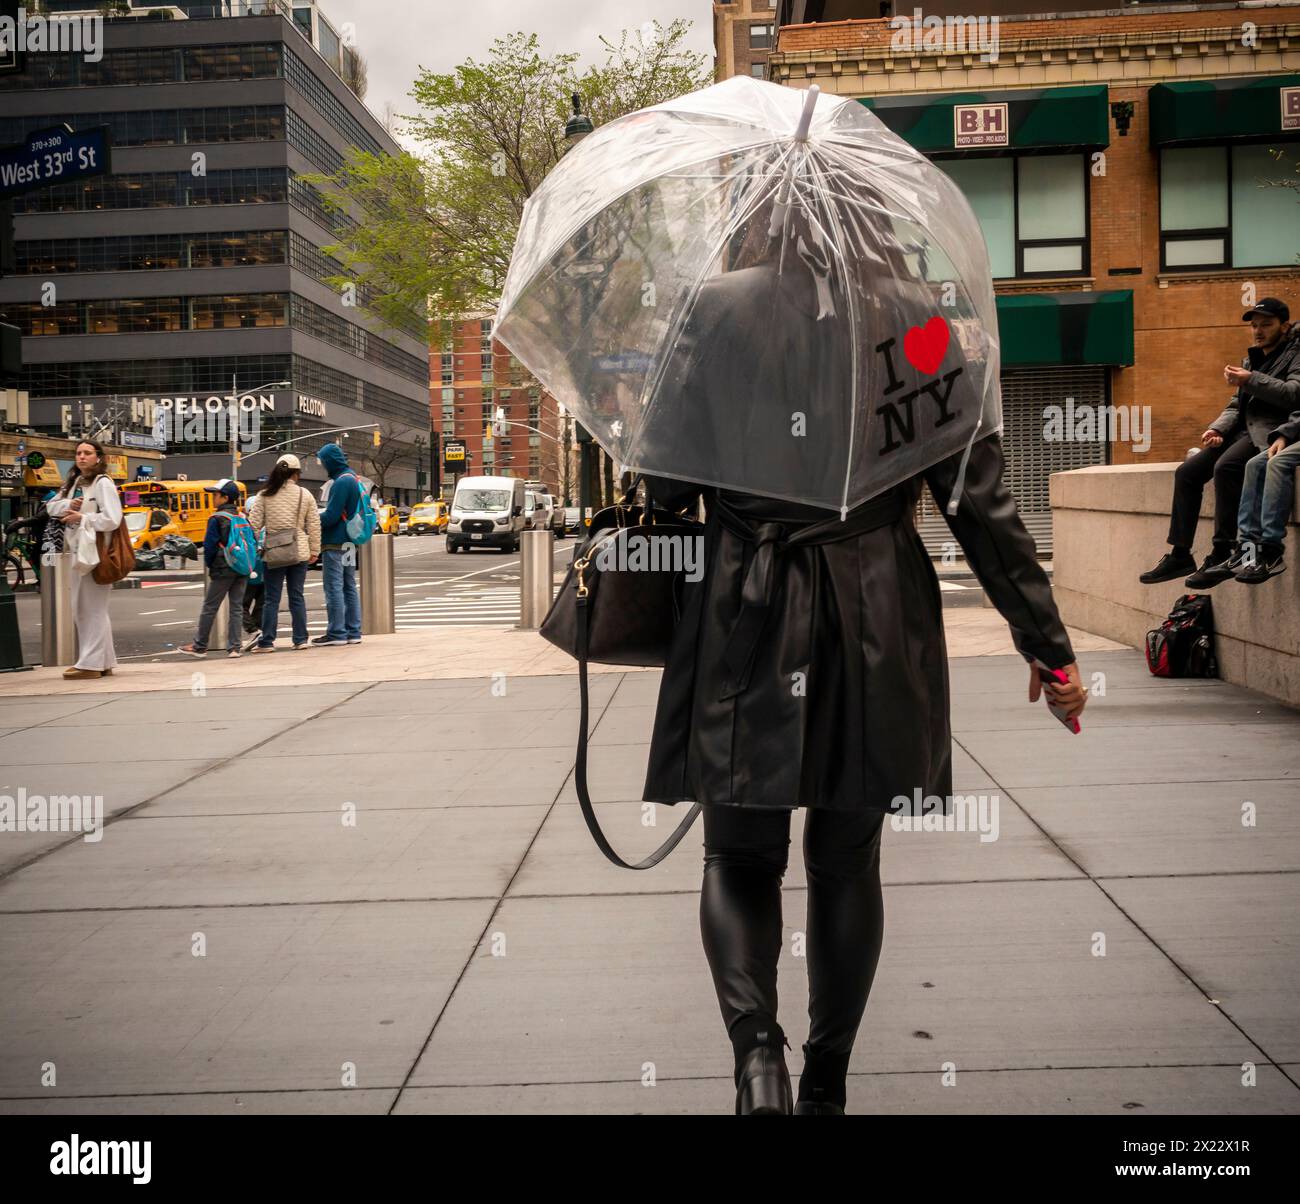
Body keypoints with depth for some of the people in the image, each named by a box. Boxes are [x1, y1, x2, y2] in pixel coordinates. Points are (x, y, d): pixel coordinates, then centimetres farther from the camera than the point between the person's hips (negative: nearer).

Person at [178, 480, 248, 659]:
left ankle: (200, 646, 11)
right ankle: (234, 647, 5)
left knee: (209, 607, 4)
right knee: (236, 608, 8)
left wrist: (209, 565, 3)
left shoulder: (217, 519, -10)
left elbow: (210, 545, -11)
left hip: (223, 570, -5)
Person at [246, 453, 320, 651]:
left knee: (271, 599, 5)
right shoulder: (305, 495, 0)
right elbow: (314, 525, 1)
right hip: (299, 552, 1)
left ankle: (267, 642, 5)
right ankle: (300, 640, 10)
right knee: (297, 597, 9)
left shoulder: (265, 496, -2)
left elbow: (254, 524, -3)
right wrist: (314, 550, 9)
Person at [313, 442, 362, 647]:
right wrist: (318, 518, 13)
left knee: (334, 588, -5)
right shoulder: (353, 479, 14)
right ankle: (353, 631, 16)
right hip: (349, 543, 10)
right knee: (349, 587, 12)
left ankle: (336, 632, -4)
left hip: (335, 543, -10)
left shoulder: (341, 482, -17)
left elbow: (331, 516, -22)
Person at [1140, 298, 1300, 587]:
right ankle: (1180, 554, -6)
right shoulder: (1252, 358, 24)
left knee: (1226, 466, -34)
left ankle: (1222, 553, -31)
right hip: (1243, 429, 8)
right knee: (1187, 471, -7)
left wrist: (1251, 380, -17)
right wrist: (1217, 428, 1)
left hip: (1271, 431, -8)